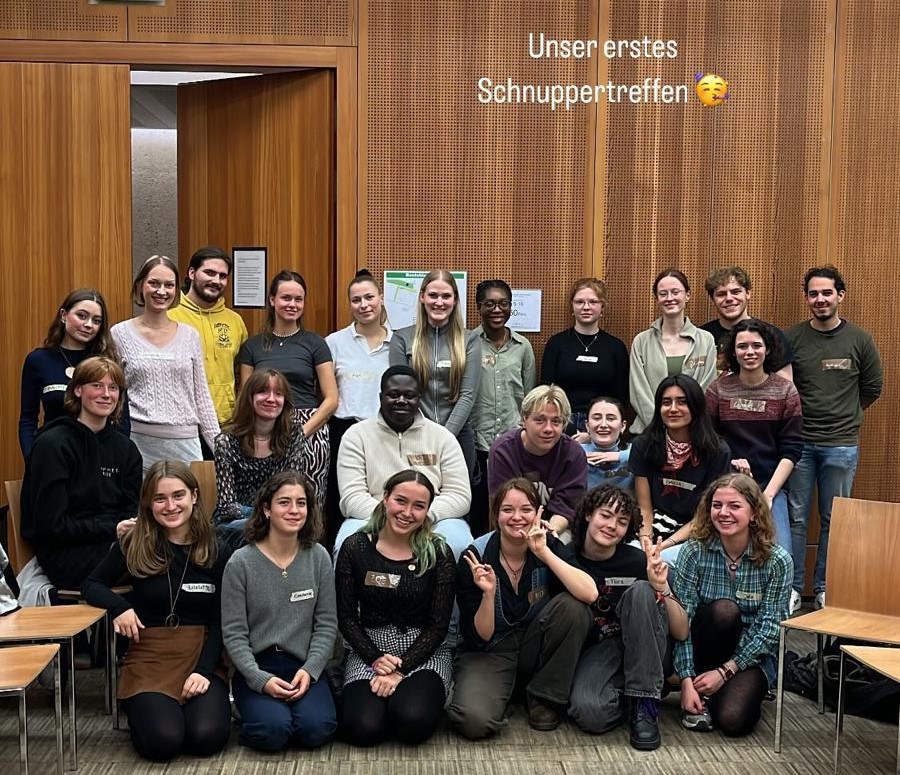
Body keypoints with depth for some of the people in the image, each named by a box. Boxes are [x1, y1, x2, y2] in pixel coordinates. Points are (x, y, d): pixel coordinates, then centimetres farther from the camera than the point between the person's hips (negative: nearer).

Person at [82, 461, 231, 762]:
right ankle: (141, 706, 11)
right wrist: (119, 607, -11)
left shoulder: (215, 550, 0)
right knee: (162, 742, -23)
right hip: (148, 656, 0)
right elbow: (91, 585, 11)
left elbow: (220, 621, 0)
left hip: (202, 655, 0)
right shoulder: (133, 544, -1)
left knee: (208, 737, -23)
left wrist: (204, 669, -14)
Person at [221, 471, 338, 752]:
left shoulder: (318, 557, 1)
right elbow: (233, 632, -5)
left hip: (304, 666, 2)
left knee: (317, 728, -24)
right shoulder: (241, 562, -6)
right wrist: (260, 680, -15)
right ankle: (257, 708, 6)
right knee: (273, 731, -27)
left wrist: (309, 670, -11)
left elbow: (326, 624, 3)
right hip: (255, 667, -2)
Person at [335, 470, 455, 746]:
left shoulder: (438, 554, -5)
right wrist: (375, 659, -13)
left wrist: (400, 669, -15)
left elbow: (438, 625, -6)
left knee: (413, 723, -28)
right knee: (363, 729, -24)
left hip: (423, 652, 0)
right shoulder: (355, 548, -2)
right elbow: (346, 617, 1)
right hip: (369, 649, 1)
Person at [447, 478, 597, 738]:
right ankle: (502, 691, 5)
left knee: (572, 606, -26)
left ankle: (544, 697, -7)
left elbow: (589, 594, -28)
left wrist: (544, 553, -31)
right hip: (489, 653, -3)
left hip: (534, 648, 3)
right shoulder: (475, 556, -14)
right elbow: (479, 637, -13)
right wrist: (489, 593, -30)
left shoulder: (550, 546, -9)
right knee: (475, 720, -31)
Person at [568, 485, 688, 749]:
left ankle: (644, 705, -21)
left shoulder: (639, 562, -9)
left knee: (640, 590, -27)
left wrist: (662, 588, -27)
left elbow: (681, 633, -8)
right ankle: (628, 694, 1)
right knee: (590, 712, -34)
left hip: (645, 653, 1)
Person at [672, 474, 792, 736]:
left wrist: (725, 671, -18)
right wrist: (687, 680, -22)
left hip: (752, 655, -1)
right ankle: (700, 695, -11)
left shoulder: (777, 561, -12)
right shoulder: (695, 551, -12)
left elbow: (769, 628, -12)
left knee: (732, 719, -29)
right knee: (723, 610, -32)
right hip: (705, 644, 1)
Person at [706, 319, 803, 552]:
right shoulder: (718, 389, 2)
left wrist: (768, 494, -9)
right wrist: (728, 462, -14)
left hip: (771, 486, 0)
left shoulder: (786, 391, 2)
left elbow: (791, 449, -1)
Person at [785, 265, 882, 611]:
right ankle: (792, 588, 14)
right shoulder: (792, 338, -1)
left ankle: (825, 588, 21)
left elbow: (872, 387, 11)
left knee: (834, 519, 9)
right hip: (798, 441, 0)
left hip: (842, 445, 0)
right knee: (795, 517, 4)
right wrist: (796, 413, 3)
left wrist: (843, 414, 11)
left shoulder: (859, 340, 0)